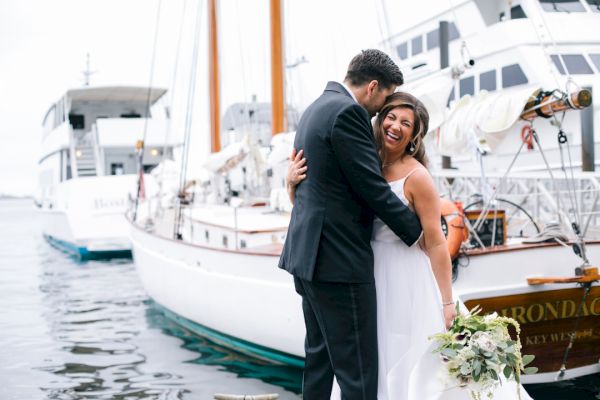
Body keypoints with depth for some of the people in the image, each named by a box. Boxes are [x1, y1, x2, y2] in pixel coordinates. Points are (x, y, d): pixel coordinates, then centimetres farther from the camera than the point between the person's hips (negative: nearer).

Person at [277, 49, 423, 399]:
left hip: (309, 253, 11)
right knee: (358, 369, -5)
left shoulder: (318, 108, 17)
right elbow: (373, 188, -16)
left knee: (321, 355, 18)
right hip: (339, 259, -11)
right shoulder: (348, 112, -15)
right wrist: (418, 233, -6)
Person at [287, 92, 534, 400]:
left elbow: (436, 244, -13)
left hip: (405, 282, -5)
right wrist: (293, 182, -16)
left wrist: (447, 302, -13)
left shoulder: (416, 176, -13)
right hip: (369, 277, 5)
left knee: (408, 362, 5)